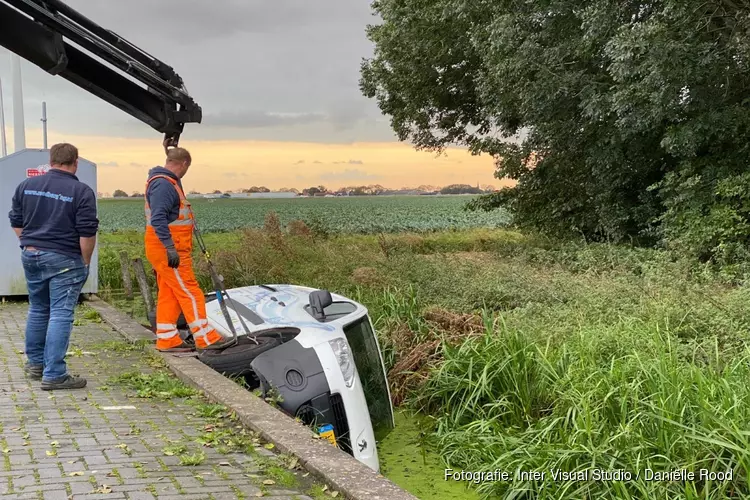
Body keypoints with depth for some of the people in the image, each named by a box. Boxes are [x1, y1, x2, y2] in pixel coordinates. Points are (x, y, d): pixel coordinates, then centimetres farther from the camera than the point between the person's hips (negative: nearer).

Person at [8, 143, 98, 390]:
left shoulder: (26, 185, 6)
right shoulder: (81, 191, -11)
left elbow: (16, 222, 12)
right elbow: (87, 233, -13)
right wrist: (86, 261, -2)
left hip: (31, 256, 6)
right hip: (64, 260, -6)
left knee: (38, 310, 20)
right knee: (60, 315, -4)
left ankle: (35, 363, 32)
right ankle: (54, 375, -5)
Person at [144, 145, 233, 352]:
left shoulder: (169, 182, 17)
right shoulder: (163, 184, -17)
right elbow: (158, 219, -26)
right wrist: (170, 248, -29)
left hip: (172, 249, 11)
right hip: (167, 249, -11)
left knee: (168, 294, 12)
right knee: (190, 293, -7)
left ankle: (168, 339, 17)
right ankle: (205, 338, -2)